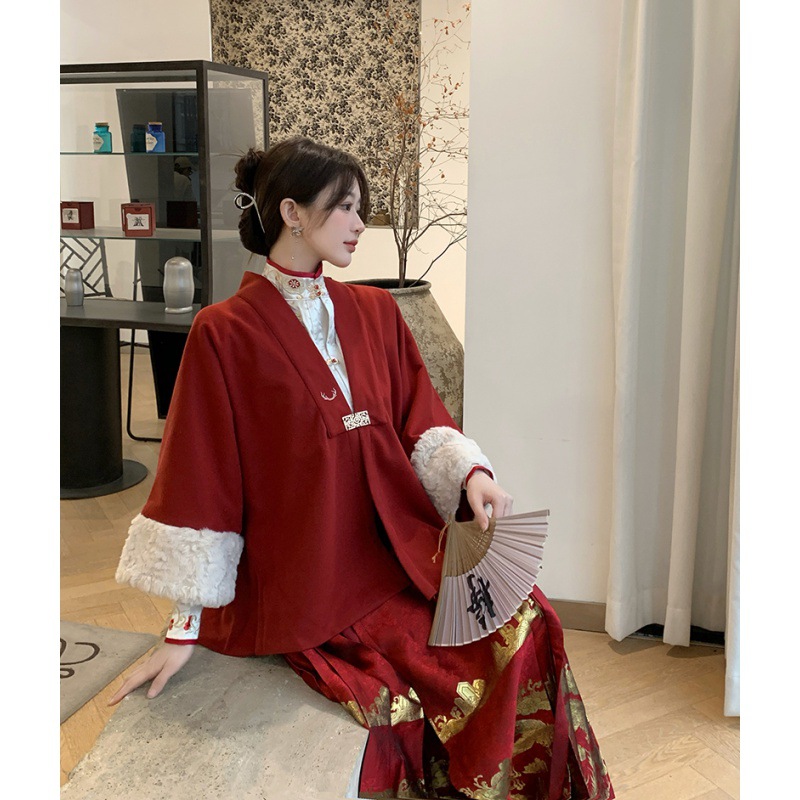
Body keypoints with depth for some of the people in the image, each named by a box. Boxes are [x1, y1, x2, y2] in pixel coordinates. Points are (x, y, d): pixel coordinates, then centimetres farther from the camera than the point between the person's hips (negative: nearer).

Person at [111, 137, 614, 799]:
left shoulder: (376, 312, 10)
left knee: (528, 624, -13)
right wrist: (187, 627, -5)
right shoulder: (224, 334, -6)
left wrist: (469, 472, -13)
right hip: (308, 588, -5)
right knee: (454, 687, -19)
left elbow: (420, 422, 9)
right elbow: (200, 481, -6)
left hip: (402, 550, 6)